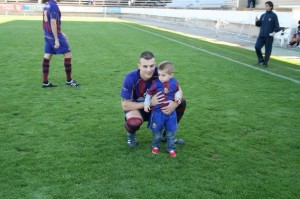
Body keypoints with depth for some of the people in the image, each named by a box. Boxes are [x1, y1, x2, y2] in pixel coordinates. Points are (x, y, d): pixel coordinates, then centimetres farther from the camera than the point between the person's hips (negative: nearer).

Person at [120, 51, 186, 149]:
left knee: (182, 102, -13)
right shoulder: (130, 78, -28)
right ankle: (131, 134, 3)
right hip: (136, 108, -4)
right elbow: (125, 105, -24)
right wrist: (150, 103, -34)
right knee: (134, 122, -39)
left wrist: (175, 103, -36)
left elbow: (178, 90, -13)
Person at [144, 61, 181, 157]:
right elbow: (149, 93, -1)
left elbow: (177, 91, 12)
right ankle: (155, 146, 32)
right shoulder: (156, 83, -13)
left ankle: (171, 148, 24)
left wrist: (177, 97, -7)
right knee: (156, 131, 10)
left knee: (170, 132, 9)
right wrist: (146, 103, -2)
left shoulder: (174, 82, -7)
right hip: (157, 111, -1)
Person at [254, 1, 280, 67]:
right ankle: (261, 59, 12)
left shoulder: (274, 16, -3)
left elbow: (277, 26, -4)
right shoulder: (263, 15, 11)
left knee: (268, 50, 0)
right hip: (261, 35, 4)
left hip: (269, 36, -4)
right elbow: (259, 24, 15)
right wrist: (257, 21, -6)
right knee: (257, 46, -8)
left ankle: (265, 62, 13)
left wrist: (274, 32, -20)